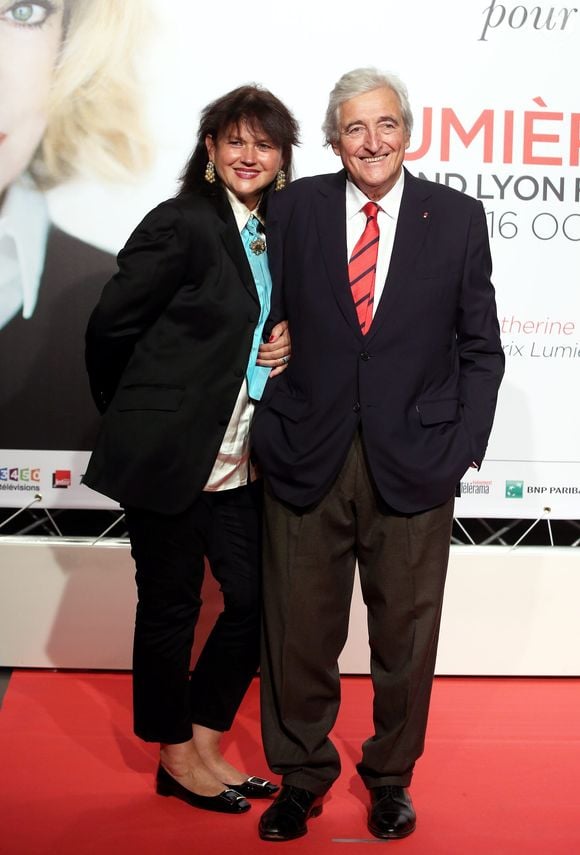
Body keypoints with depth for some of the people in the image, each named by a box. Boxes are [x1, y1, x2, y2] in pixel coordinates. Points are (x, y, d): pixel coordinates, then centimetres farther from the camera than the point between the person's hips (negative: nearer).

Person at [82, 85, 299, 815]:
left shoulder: (277, 232, 10)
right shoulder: (181, 223, -12)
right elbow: (110, 327, -11)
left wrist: (287, 344, -2)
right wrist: (133, 420, 2)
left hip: (242, 462, 7)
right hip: (168, 456, -7)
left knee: (256, 601, 8)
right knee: (170, 606, 7)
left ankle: (205, 745, 27)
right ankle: (176, 757, 25)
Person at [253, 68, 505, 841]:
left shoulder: (457, 217, 2)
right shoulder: (293, 209, 3)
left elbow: (480, 347, 5)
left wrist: (463, 447, -3)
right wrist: (269, 429, -3)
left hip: (413, 465, 0)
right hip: (305, 458, 0)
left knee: (405, 633, 12)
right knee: (300, 632, 10)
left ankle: (390, 777, 34)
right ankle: (301, 776, 31)